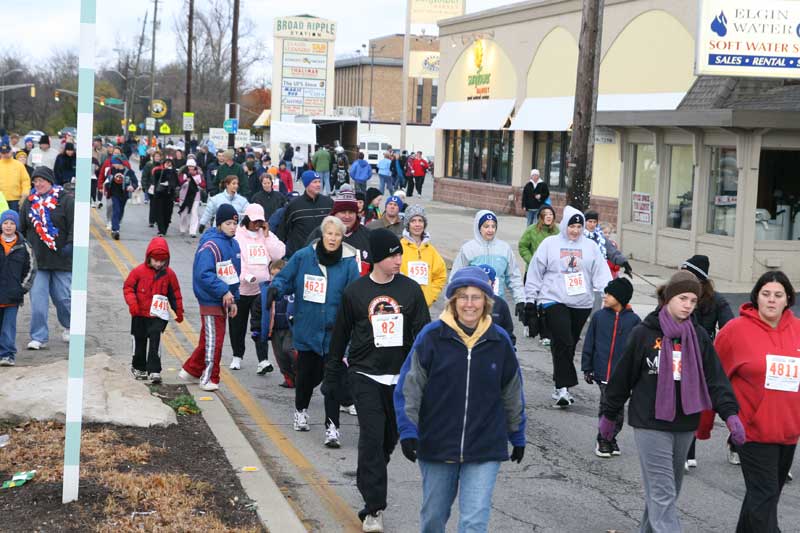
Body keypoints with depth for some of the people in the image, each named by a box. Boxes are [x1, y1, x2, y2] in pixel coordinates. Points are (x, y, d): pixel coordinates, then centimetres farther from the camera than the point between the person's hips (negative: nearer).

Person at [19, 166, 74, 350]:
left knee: (63, 297, 5)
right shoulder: (29, 201, 10)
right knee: (37, 299, -5)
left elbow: (75, 224, -8)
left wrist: (70, 244, -18)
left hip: (61, 259, -3)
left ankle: (69, 327, 32)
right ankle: (38, 337, 0)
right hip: (37, 259, 3)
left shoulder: (66, 199, -3)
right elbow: (21, 228, 16)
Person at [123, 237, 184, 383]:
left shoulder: (169, 274, -2)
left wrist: (179, 311, 12)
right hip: (140, 315, 1)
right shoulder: (139, 271, -7)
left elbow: (175, 294, 8)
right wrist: (132, 303, -14)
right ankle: (138, 368, 33)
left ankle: (154, 371, -12)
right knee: (140, 342, 15)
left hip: (159, 315, -1)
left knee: (155, 341, -12)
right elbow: (128, 287, -1)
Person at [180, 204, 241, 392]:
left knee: (209, 339, 15)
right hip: (210, 300, -8)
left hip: (223, 300, 8)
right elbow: (204, 274, -24)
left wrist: (234, 299, 15)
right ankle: (210, 378, 8)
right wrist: (224, 291, -24)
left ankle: (191, 370, 27)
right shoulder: (210, 245, -18)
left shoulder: (234, 245, 10)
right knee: (213, 339, -3)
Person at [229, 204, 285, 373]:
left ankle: (263, 360, -12)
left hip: (262, 289, 1)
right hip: (240, 288, -1)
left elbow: (279, 254, -1)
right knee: (237, 325, 11)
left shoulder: (267, 235, 9)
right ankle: (237, 356, 29)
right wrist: (245, 276, -22)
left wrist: (267, 236, -5)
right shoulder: (237, 235, -4)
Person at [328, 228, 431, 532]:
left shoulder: (411, 290, 1)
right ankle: (374, 508, -9)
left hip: (400, 377, 2)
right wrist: (332, 376, 13)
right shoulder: (355, 292, -1)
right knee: (372, 438, -11)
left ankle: (369, 485, 35)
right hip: (365, 376, -2)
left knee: (389, 439, 11)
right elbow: (341, 335, 9)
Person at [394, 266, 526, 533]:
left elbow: (513, 393, 12)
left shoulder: (499, 341, 0)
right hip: (436, 446, 0)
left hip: (484, 451, 0)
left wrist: (518, 437, 19)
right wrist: (408, 430, -13)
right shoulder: (432, 336, -7)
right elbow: (409, 388, -4)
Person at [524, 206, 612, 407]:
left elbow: (601, 273, 5)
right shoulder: (550, 244, 3)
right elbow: (535, 273, 5)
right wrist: (530, 301, 3)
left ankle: (560, 386, 20)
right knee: (563, 343, -15)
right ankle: (562, 388, -13)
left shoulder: (591, 247, 9)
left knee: (569, 345, 9)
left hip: (582, 304, 3)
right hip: (554, 301, -3)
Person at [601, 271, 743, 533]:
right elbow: (623, 376, 1)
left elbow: (715, 378, 0)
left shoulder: (699, 336, 4)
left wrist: (730, 413, -13)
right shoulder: (644, 334, -6)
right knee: (662, 492, -9)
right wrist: (609, 415, 6)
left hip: (685, 425, 5)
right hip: (650, 424, -5)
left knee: (670, 489, 16)